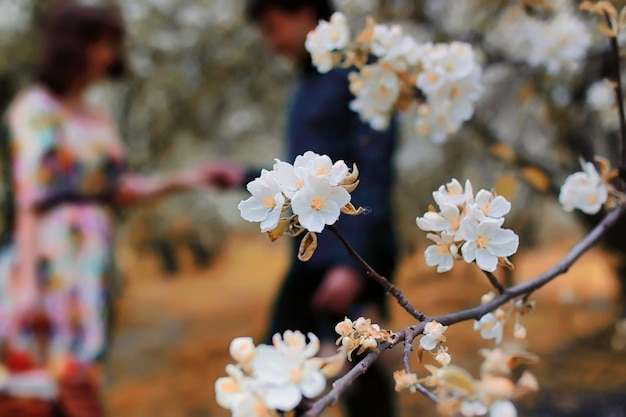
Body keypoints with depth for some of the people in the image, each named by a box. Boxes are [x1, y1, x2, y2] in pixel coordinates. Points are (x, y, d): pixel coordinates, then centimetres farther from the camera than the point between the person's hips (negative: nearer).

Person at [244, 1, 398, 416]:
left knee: (358, 377, -2)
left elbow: (374, 175, -16)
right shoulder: (308, 86, 18)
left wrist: (354, 261, -23)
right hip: (310, 257, 8)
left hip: (353, 257, -8)